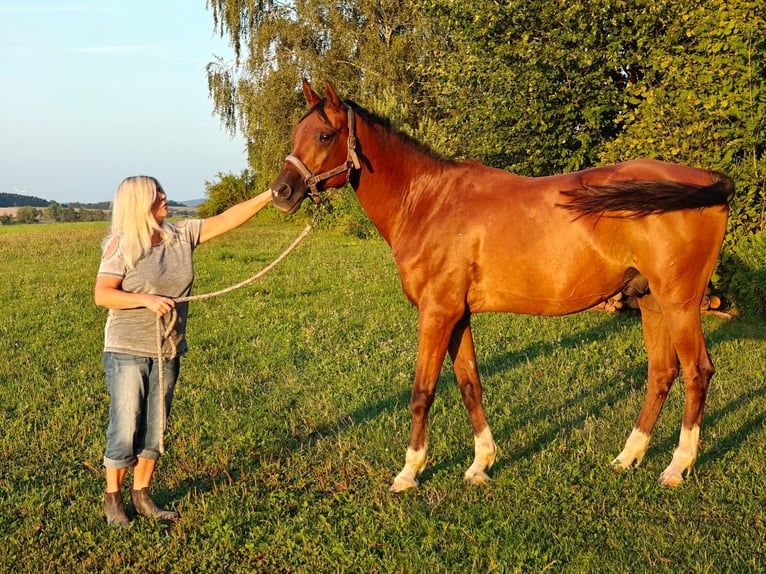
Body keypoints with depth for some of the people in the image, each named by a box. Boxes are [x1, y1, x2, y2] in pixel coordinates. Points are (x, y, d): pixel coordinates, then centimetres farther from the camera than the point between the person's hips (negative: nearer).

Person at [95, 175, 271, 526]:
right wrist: (146, 299, -26)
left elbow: (227, 220, 2)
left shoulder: (181, 236, 4)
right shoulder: (122, 245, -11)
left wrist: (270, 196, -4)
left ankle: (142, 496, 25)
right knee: (125, 429, -1)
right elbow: (101, 295, -15)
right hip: (128, 352, -5)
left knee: (155, 428, 12)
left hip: (168, 352, 6)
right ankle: (112, 500, 15)